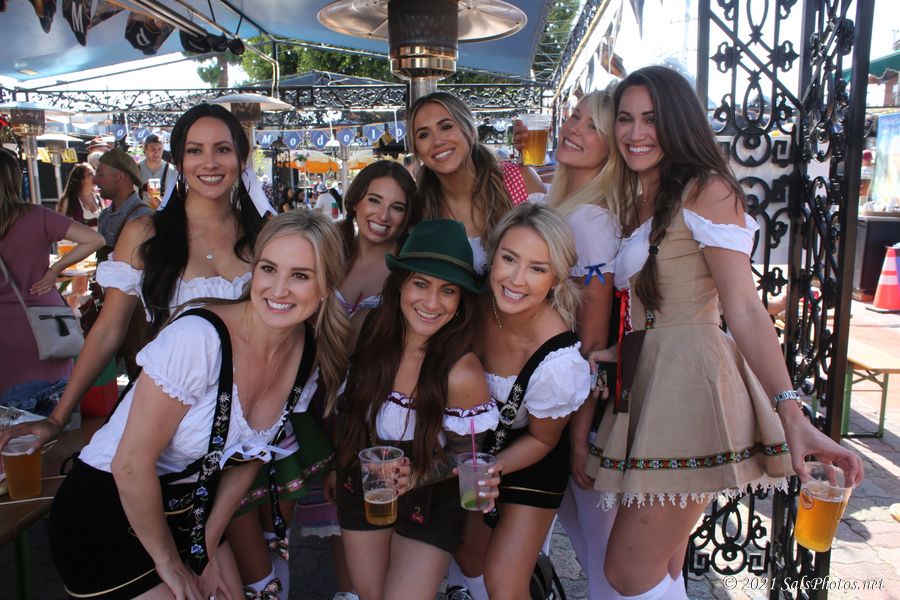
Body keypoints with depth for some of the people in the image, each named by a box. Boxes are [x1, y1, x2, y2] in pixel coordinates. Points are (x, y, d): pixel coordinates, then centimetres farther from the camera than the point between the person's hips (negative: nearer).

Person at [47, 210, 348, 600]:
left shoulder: (311, 356, -10)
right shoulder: (197, 338, -29)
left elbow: (249, 455, 3)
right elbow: (131, 464, -23)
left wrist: (209, 546, 2)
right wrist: (169, 561, -10)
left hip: (192, 510, 6)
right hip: (106, 513, -5)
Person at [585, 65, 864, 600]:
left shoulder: (706, 190, -6)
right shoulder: (635, 201, 18)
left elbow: (745, 309, -16)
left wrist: (791, 413, -26)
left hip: (689, 385, -8)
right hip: (642, 382, 8)